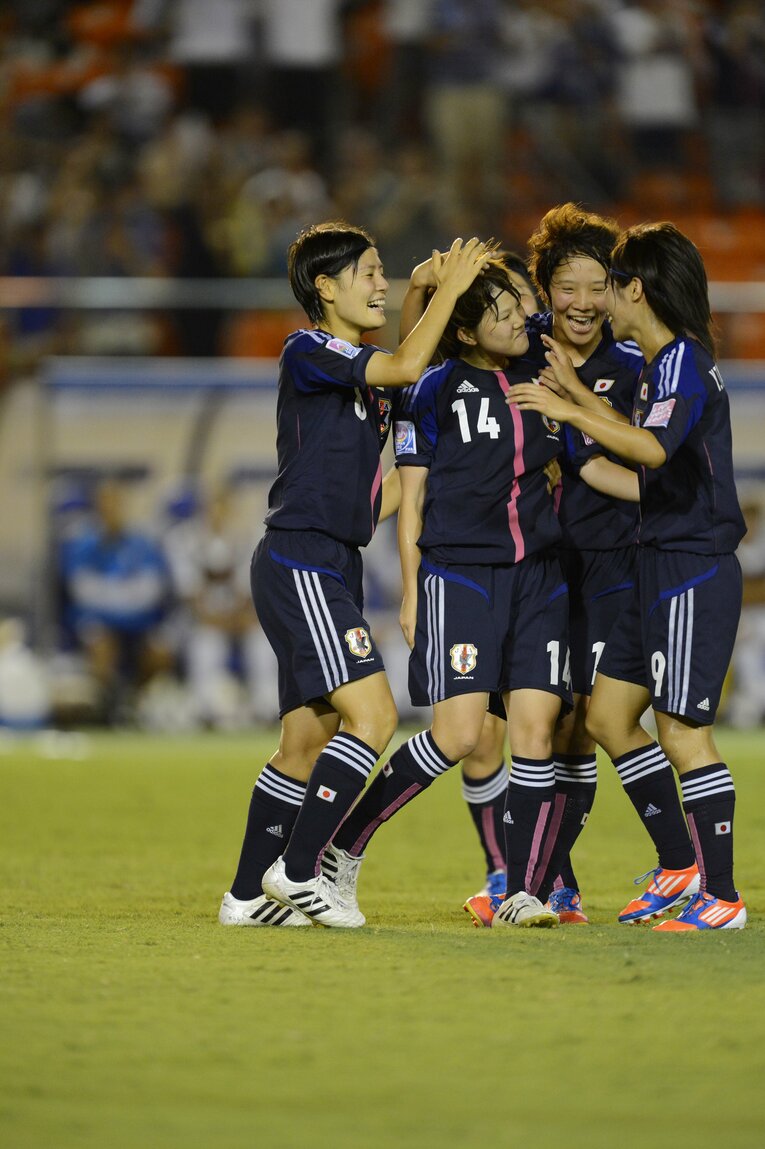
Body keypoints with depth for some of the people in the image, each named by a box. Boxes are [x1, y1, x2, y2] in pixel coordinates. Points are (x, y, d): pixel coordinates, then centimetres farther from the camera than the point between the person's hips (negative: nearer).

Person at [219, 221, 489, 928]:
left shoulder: (359, 366, 18)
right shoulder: (309, 351, -10)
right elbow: (406, 367, -22)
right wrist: (449, 289, -12)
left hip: (333, 569, 10)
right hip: (299, 563, -10)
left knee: (307, 742, 11)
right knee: (372, 715, -18)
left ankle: (250, 895, 16)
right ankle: (297, 868, -14)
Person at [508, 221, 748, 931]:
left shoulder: (684, 360, -14)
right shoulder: (662, 364, 15)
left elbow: (655, 448, -30)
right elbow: (637, 447, 27)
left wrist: (570, 414, -27)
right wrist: (576, 392, 27)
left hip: (692, 572, -10)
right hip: (660, 567, 10)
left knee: (681, 731, -8)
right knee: (608, 714, 13)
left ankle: (722, 897, -4)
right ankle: (679, 865, 19)